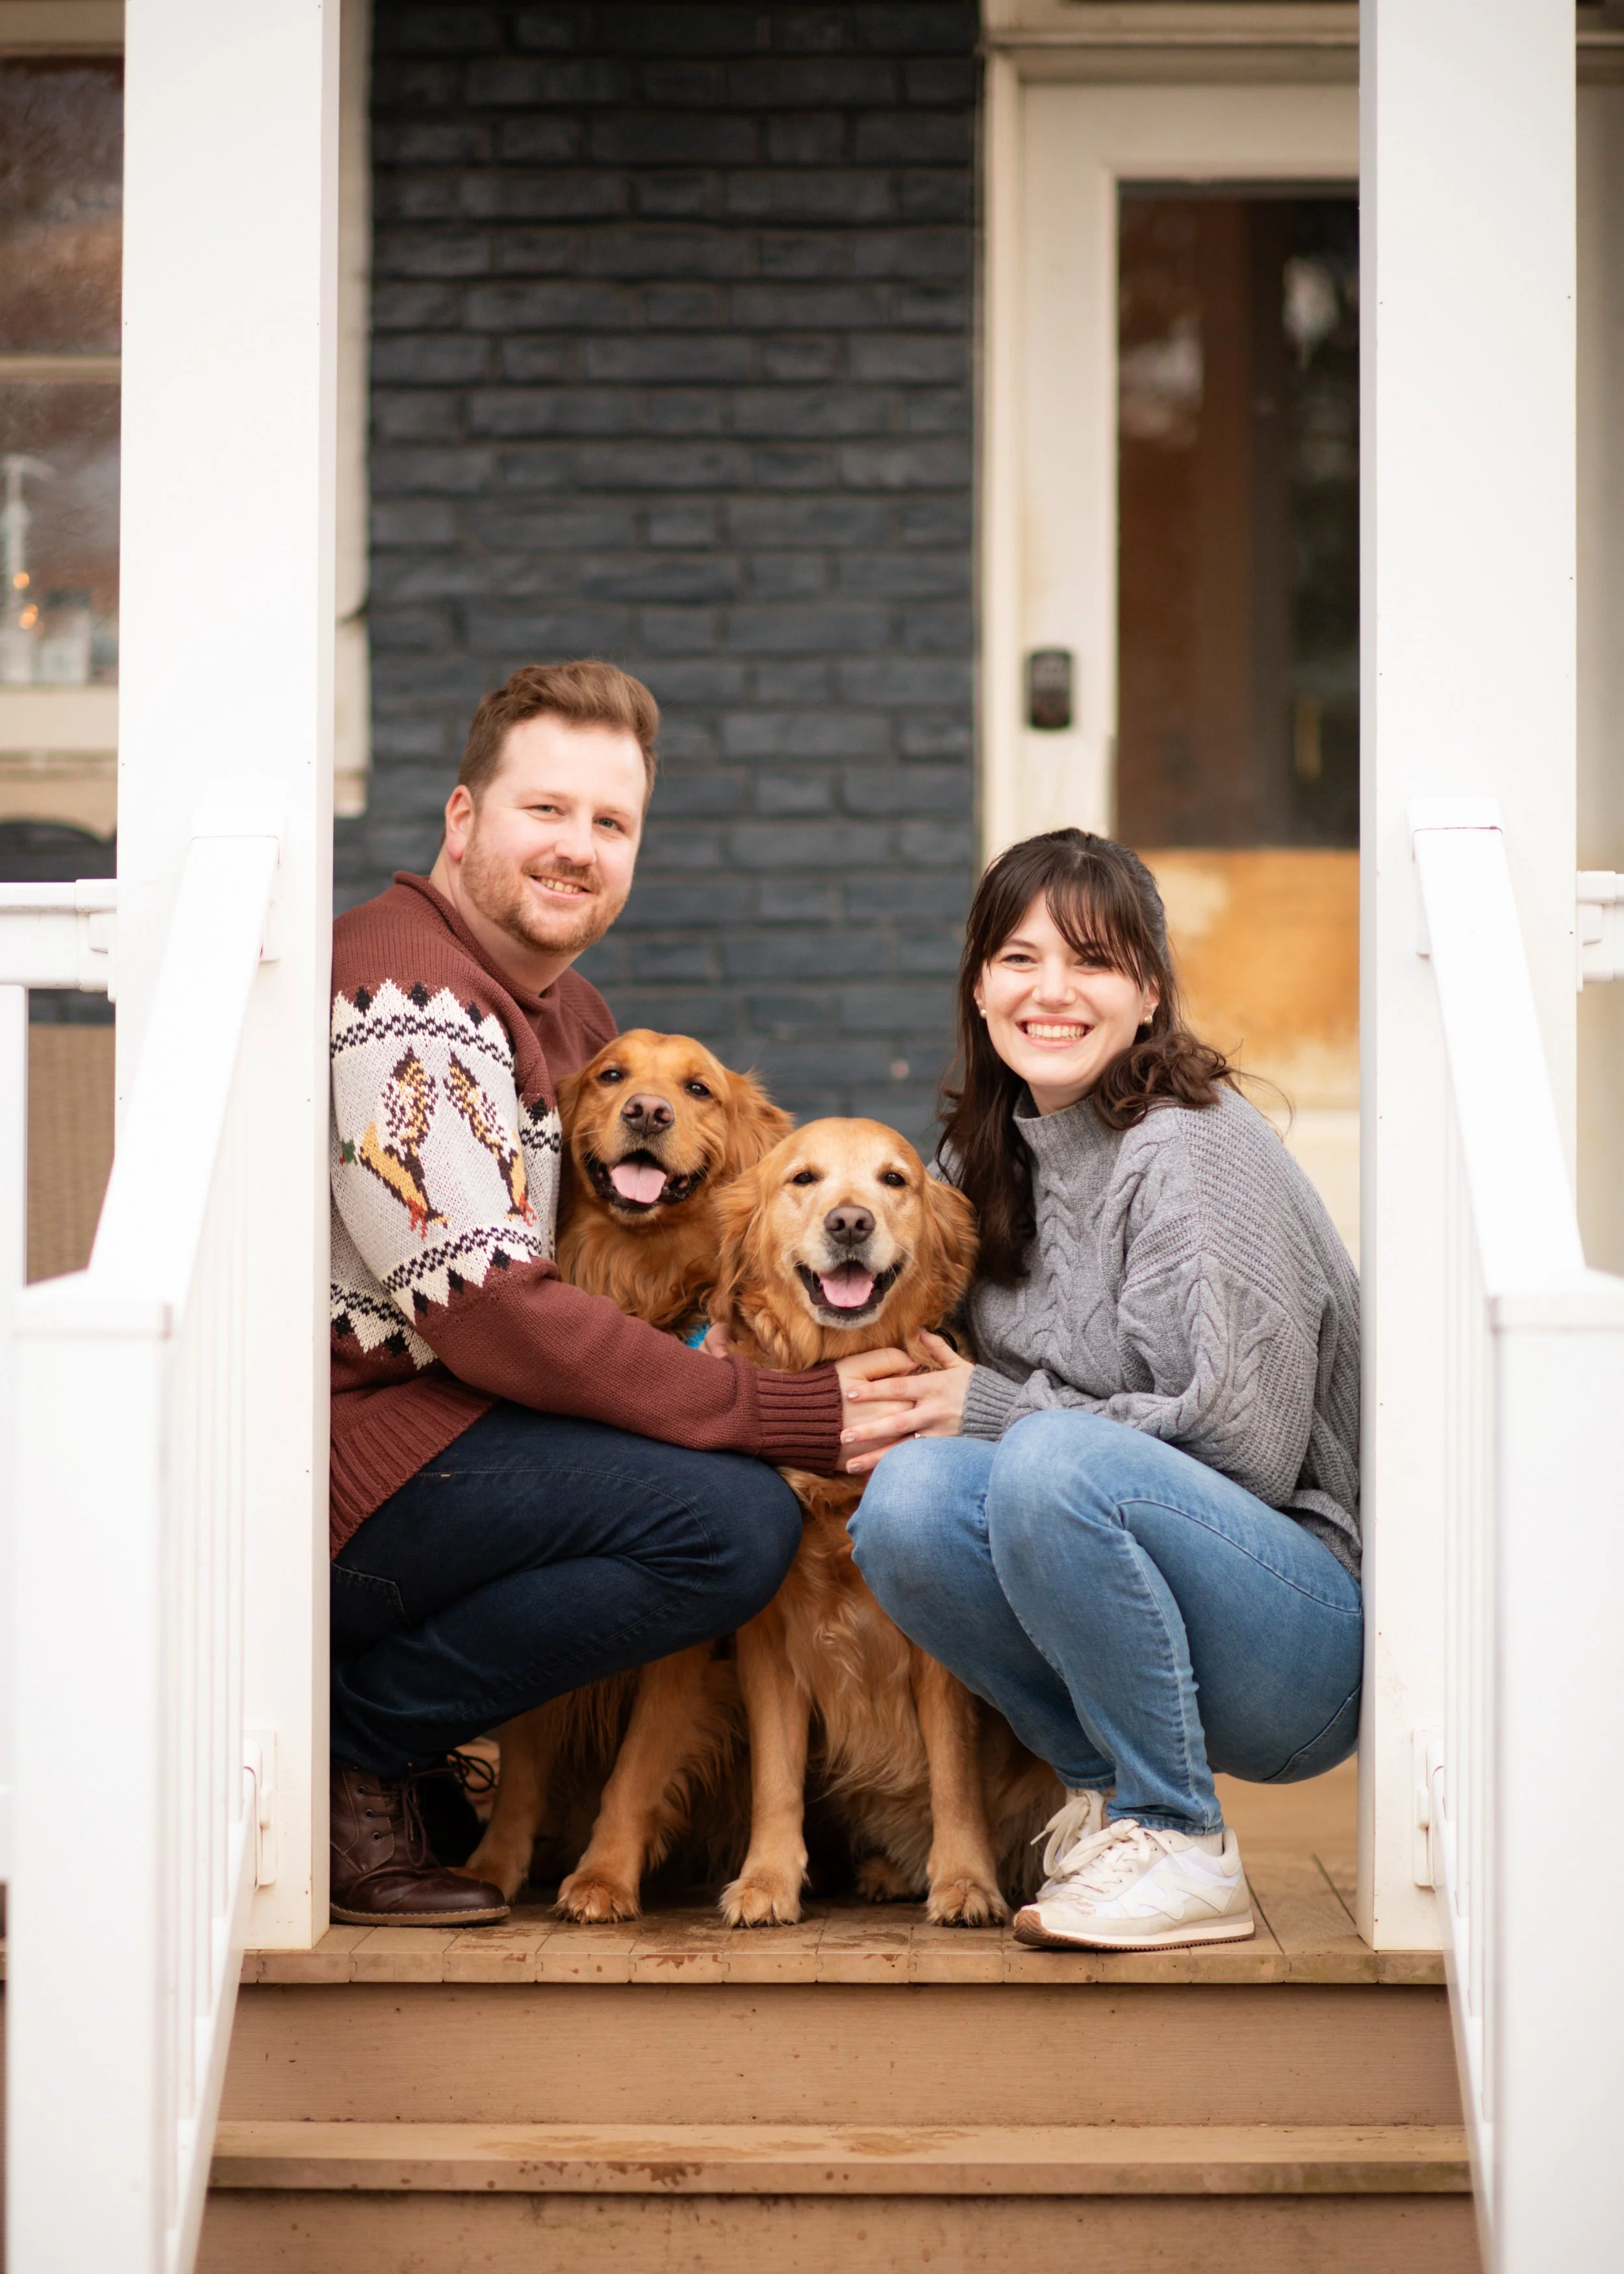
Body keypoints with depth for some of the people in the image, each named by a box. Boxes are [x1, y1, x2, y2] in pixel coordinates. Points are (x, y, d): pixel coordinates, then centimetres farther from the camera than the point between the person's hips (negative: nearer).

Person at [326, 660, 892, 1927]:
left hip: (435, 1427, 10)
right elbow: (485, 1310, -22)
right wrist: (793, 1415, -20)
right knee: (736, 1523, -23)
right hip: (352, 1454, -10)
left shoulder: (566, 1012, 17)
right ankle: (349, 1745, -10)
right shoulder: (404, 994, -15)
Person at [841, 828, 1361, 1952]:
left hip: (1310, 1638, -6)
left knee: (1053, 1464, -33)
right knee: (909, 1498, -21)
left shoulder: (1195, 1154, -13)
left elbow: (1244, 1442, -18)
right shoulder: (990, 1158, 10)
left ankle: (1181, 1849, -17)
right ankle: (1106, 1786, 0)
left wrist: (1000, 1413, -13)